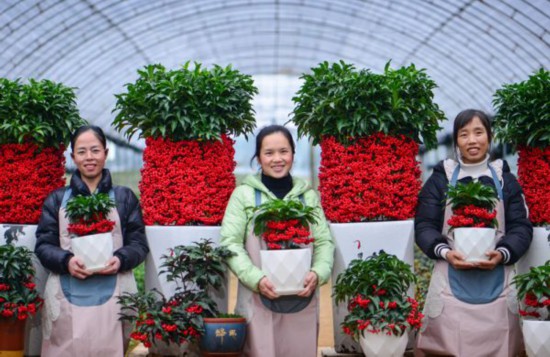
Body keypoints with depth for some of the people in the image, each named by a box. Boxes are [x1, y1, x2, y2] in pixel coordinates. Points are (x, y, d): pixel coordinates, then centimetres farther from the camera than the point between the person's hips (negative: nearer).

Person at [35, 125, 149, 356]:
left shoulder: (124, 197, 11)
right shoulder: (57, 199, 13)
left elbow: (139, 243, 9)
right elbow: (43, 244, 8)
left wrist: (121, 260, -12)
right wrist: (66, 261, -12)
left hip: (112, 295, 0)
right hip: (67, 296, 1)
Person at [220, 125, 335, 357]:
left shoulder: (308, 196, 12)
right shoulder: (244, 194, 3)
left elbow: (324, 241, 8)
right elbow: (230, 243, -4)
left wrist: (318, 273, -11)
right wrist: (256, 278, -17)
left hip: (302, 299, 3)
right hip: (258, 299, -2)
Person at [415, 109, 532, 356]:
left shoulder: (505, 180, 11)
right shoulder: (440, 179, 7)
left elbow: (521, 225, 6)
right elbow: (424, 225, 3)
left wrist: (503, 253, -13)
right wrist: (444, 252, -15)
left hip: (496, 278, 1)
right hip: (451, 276, -1)